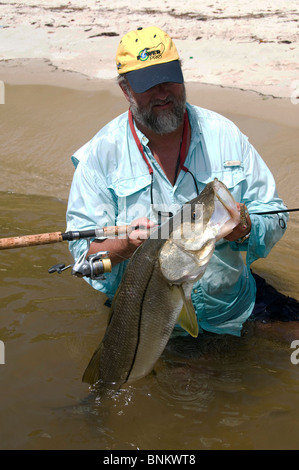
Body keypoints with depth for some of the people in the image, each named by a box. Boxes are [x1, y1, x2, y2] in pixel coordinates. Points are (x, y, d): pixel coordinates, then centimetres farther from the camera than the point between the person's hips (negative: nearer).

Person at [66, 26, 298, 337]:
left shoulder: (224, 134, 1)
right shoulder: (102, 152, -5)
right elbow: (83, 251, -7)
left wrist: (245, 228, -20)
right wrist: (126, 245, -27)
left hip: (228, 311, 1)